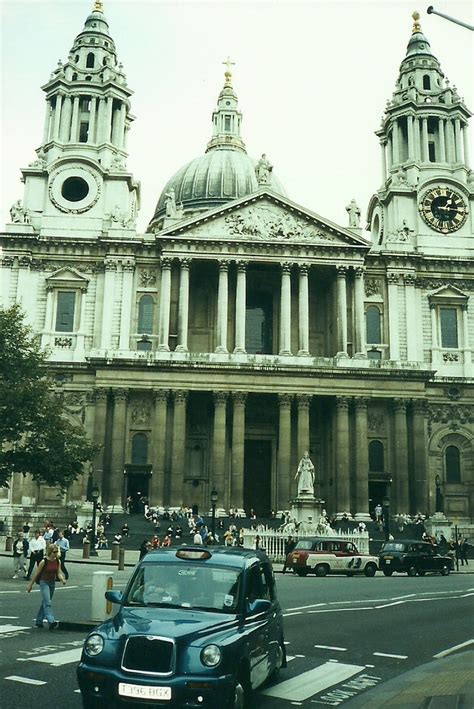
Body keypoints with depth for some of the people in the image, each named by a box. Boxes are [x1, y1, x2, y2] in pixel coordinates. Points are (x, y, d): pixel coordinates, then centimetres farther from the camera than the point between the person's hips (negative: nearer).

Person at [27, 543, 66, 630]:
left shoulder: (58, 561, 0)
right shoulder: (44, 561, -13)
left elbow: (59, 573, 1)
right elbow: (36, 574, -5)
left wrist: (62, 579, -20)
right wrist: (30, 585, 1)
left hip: (52, 583, 6)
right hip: (44, 582, -6)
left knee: (45, 603, 14)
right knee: (47, 603, -16)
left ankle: (38, 621, 25)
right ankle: (51, 621, -27)